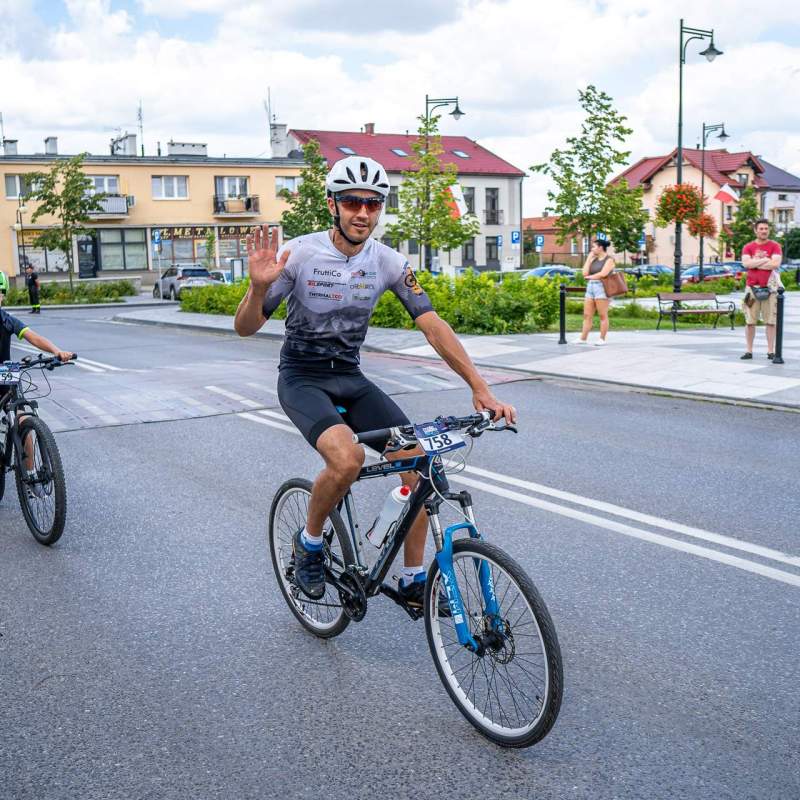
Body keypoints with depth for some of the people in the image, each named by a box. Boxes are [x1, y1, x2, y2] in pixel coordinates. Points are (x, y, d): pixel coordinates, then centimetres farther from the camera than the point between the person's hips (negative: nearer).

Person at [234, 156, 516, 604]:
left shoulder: (389, 263, -6)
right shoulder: (300, 254, -15)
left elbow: (434, 326, -8)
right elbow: (246, 328, -13)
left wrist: (481, 388, -15)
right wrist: (260, 286, -35)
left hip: (351, 378, 4)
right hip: (302, 379, -4)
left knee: (418, 461, -12)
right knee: (347, 458, -32)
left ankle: (415, 581, 5)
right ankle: (309, 542, -2)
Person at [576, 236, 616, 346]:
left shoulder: (609, 260, -3)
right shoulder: (594, 259, 17)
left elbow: (603, 274, -16)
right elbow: (585, 273, 7)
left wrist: (590, 277, -2)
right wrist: (589, 258, 8)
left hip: (601, 288, -7)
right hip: (590, 288, 7)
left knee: (603, 315, -3)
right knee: (587, 315, 3)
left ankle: (602, 339, 0)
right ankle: (583, 338, 4)